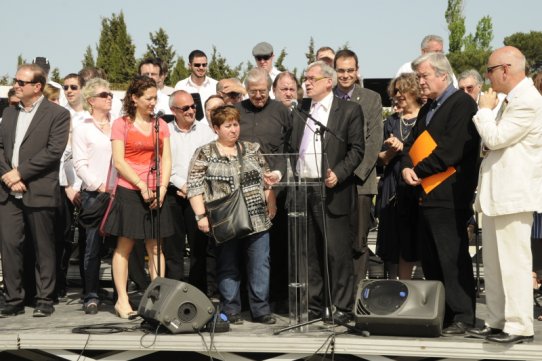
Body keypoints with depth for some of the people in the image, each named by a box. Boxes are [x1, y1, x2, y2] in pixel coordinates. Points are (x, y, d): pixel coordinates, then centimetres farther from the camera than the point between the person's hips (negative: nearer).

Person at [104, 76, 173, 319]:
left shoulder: (160, 125, 12)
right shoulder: (121, 124, 0)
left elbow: (166, 160, 7)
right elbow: (119, 161, -6)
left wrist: (161, 188, -6)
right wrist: (142, 186, -13)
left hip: (155, 194, 4)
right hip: (128, 192, -4)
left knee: (155, 247, 4)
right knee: (124, 246, 0)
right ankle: (122, 300, 6)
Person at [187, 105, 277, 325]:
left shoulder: (252, 150, 12)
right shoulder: (204, 154, 1)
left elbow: (266, 180, 16)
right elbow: (194, 187, -4)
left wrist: (271, 206, 8)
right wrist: (201, 215, -11)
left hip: (257, 220, 3)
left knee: (260, 265, 3)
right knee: (228, 267, 5)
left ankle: (261, 310, 12)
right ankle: (231, 311, 15)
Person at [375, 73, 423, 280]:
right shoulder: (391, 122, 14)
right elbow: (381, 159, 13)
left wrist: (403, 147, -10)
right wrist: (391, 150, -7)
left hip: (416, 187, -4)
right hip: (392, 189, 4)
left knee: (409, 244, 0)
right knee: (392, 243, 4)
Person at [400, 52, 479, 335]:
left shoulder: (462, 104, -9)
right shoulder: (428, 109, 20)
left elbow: (450, 150, -18)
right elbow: (412, 143, 18)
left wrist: (419, 171, -11)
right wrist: (406, 167, -3)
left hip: (448, 196, -9)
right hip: (426, 195, 9)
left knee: (453, 259, -5)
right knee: (430, 261, 12)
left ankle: (462, 316, 2)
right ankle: (438, 314, 20)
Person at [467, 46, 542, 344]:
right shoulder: (512, 100, 18)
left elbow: (494, 138, -19)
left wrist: (485, 109, -6)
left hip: (513, 194, -10)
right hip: (496, 194, 10)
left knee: (514, 262, -6)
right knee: (494, 264, 13)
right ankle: (497, 322, 20)